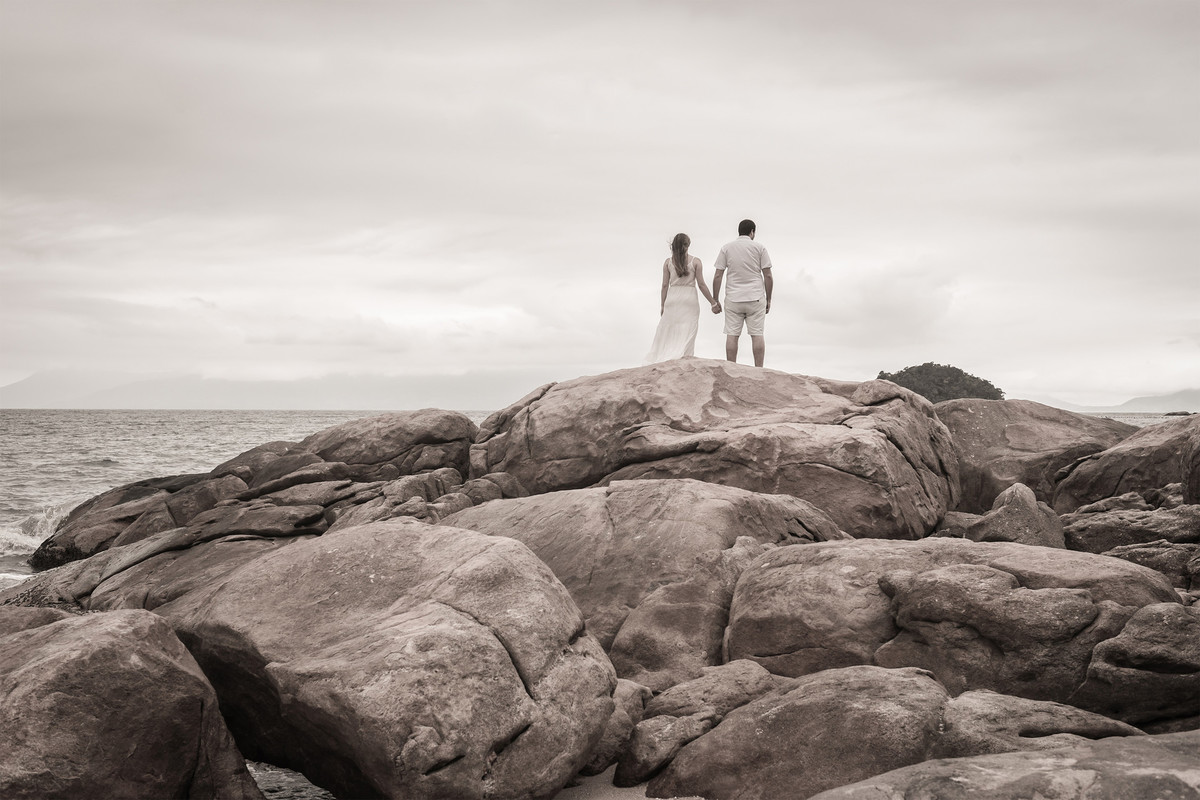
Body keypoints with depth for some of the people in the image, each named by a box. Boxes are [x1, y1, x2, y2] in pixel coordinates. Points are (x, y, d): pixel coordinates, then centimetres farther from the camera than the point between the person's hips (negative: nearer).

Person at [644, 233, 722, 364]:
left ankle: (656, 360, -8)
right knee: (687, 337, 0)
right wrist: (713, 303, 4)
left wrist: (662, 305, 12)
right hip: (690, 299, -1)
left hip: (672, 299, 1)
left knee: (667, 334, 5)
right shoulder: (695, 262, -1)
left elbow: (665, 285, 3)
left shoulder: (668, 262, 2)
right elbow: (701, 285, -3)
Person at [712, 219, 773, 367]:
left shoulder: (726, 248, 5)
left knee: (732, 335, 1)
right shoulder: (759, 248, 3)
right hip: (756, 298, -1)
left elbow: (717, 276, 0)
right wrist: (768, 300, 8)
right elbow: (768, 276, 0)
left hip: (733, 298, 1)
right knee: (757, 334, 1)